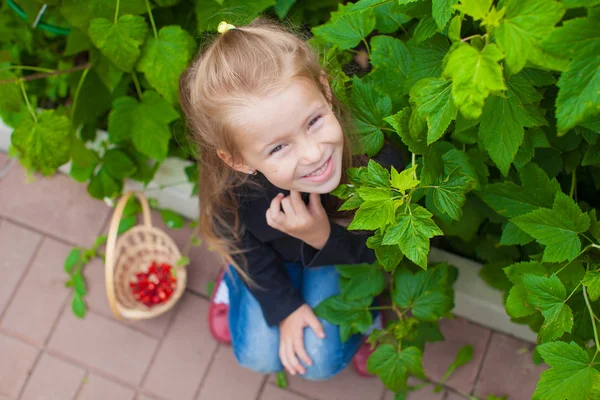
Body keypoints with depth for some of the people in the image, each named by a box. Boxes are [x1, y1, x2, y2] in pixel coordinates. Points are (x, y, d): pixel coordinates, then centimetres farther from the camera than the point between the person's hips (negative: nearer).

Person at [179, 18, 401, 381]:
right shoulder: (231, 187, -36)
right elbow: (247, 247, -10)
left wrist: (327, 238, -42)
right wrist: (284, 306, -7)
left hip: (341, 253, 0)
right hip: (274, 259, 1)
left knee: (322, 362, -5)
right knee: (260, 356, 5)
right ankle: (236, 281, 32)